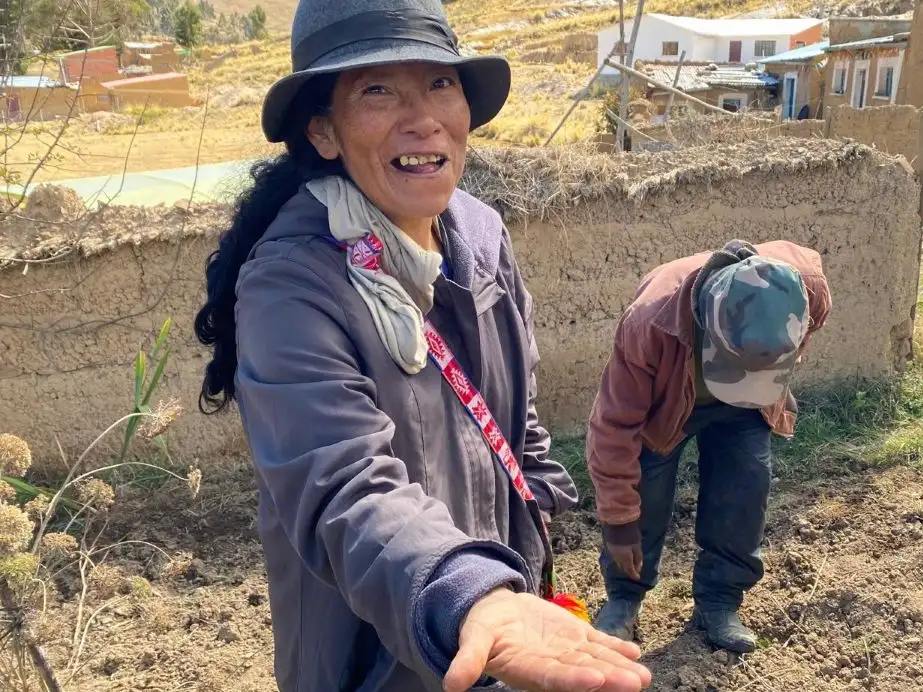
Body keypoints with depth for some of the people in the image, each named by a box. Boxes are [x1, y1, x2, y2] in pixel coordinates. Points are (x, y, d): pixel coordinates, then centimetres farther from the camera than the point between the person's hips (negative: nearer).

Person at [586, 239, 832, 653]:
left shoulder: (808, 288, -35)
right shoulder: (650, 323, -45)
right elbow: (614, 427, -34)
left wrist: (762, 379, 9)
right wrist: (619, 519, -25)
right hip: (661, 402, -2)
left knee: (745, 487, -7)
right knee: (642, 490, -11)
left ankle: (719, 601, 11)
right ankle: (623, 597, 10)